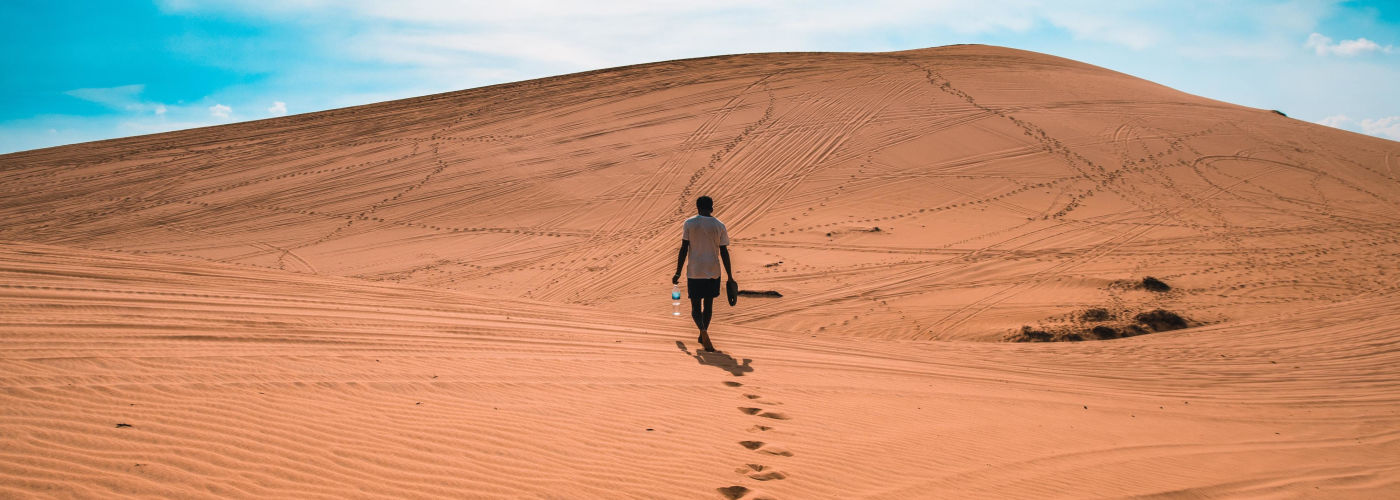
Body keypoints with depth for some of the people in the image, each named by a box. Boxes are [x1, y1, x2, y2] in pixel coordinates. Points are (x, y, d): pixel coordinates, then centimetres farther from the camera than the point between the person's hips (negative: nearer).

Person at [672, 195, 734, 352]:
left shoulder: (689, 223, -4)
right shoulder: (719, 226, -1)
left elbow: (684, 249, -6)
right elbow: (724, 253, -1)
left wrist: (678, 273, -1)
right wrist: (730, 277, 5)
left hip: (694, 272, -1)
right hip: (713, 271, 1)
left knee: (696, 307, 5)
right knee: (708, 304, 18)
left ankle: (704, 332, -21)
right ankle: (702, 336, 29)